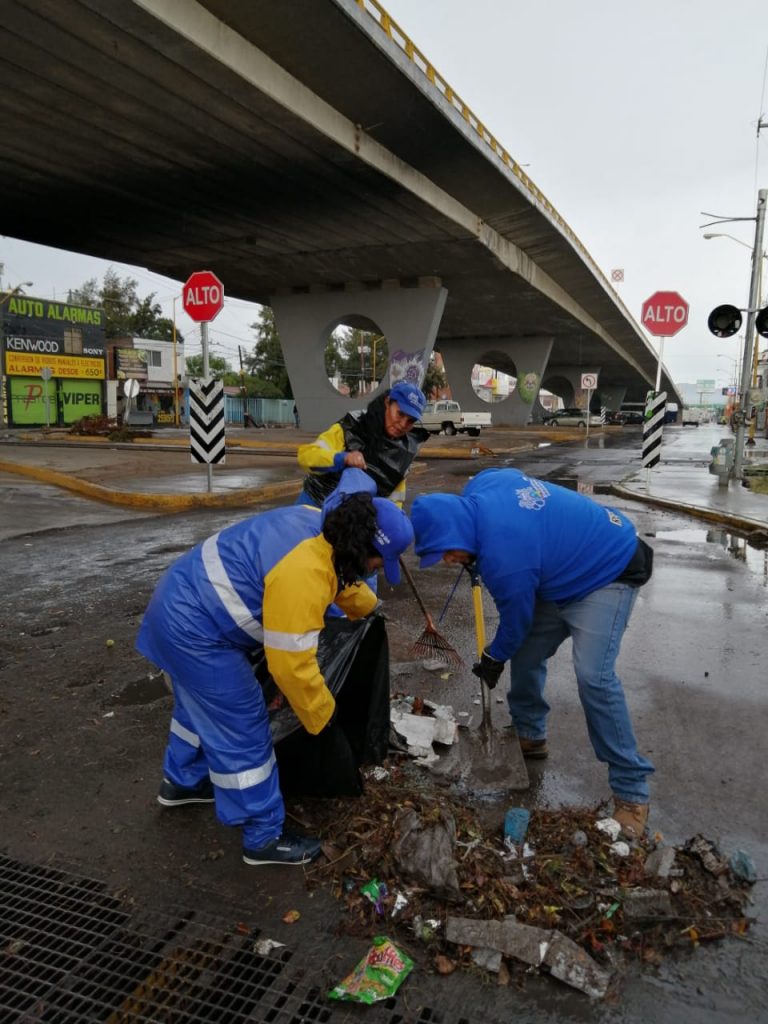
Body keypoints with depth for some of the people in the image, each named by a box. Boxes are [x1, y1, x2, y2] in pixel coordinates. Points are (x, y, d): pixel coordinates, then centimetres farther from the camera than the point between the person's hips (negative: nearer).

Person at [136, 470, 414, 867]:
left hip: (182, 601, 11)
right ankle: (264, 838, 18)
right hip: (194, 627, -10)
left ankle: (182, 782, 54)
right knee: (243, 732, 1)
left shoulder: (319, 525, -2)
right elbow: (291, 665, -25)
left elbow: (339, 574, 22)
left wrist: (368, 606, 38)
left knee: (202, 706, 30)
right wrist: (322, 718, -9)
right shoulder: (302, 575, -32)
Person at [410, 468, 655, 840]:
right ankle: (530, 736, 30)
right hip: (570, 569, 10)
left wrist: (494, 658, 4)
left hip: (610, 571, -10)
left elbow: (517, 618, -16)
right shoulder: (481, 485, -14)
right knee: (526, 653, 9)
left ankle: (631, 789, -8)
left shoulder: (504, 555, -35)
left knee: (593, 676, -22)